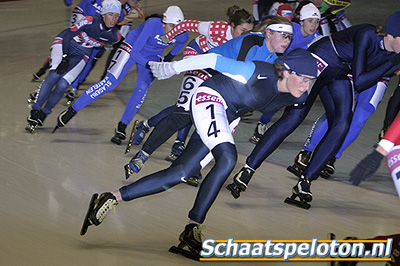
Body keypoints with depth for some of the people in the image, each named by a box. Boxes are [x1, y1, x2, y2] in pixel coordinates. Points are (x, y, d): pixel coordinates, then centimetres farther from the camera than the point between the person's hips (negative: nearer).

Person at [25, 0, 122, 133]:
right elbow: (68, 34, -21)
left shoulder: (115, 36, -15)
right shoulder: (90, 21, -25)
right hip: (64, 43, -3)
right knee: (54, 75, -27)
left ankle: (43, 114, 0)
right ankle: (34, 112, -24)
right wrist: (65, 58, -26)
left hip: (81, 55, 3)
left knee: (62, 85, -17)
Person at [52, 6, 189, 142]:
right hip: (131, 47, -4)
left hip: (152, 55, 4)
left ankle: (121, 128, -2)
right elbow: (134, 52, -33)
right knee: (110, 82, -15)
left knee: (141, 90, -15)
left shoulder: (181, 35, -21)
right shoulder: (153, 25, -36)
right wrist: (151, 66, -39)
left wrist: (170, 56, 4)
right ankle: (71, 110, -11)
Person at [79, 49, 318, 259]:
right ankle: (193, 229, -23)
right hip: (210, 100, -7)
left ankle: (113, 198, -3)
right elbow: (215, 60, -16)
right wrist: (168, 68, -9)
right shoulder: (259, 74, -26)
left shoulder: (296, 98, -6)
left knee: (179, 174, -5)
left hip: (226, 118, 7)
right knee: (228, 158, -29)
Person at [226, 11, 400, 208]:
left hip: (341, 74, 7)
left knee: (342, 125, -9)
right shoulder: (367, 35, -31)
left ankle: (304, 182, -5)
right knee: (293, 117, -16)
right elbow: (358, 82, -31)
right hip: (320, 60, -7)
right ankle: (247, 171, -13)